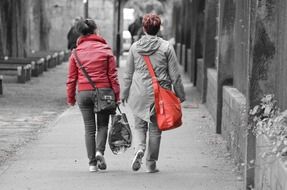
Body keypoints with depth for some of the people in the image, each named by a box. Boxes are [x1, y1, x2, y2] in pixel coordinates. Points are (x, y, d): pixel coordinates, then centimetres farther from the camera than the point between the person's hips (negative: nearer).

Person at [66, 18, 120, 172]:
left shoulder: (76, 52, 3)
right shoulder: (105, 50, -1)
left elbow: (72, 78, 4)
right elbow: (113, 75, -2)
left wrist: (70, 98, 12)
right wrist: (116, 96, 3)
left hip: (84, 93, 1)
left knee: (89, 128, 8)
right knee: (102, 124, 12)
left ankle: (92, 163, 6)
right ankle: (100, 151, -11)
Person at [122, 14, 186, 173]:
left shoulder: (135, 47, 1)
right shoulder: (166, 47, -4)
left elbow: (128, 74, 7)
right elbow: (174, 74, -2)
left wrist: (124, 93, 17)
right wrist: (180, 94, 6)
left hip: (139, 94, 1)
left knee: (139, 125, 14)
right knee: (155, 128, 8)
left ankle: (139, 148, -14)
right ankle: (151, 164, 11)